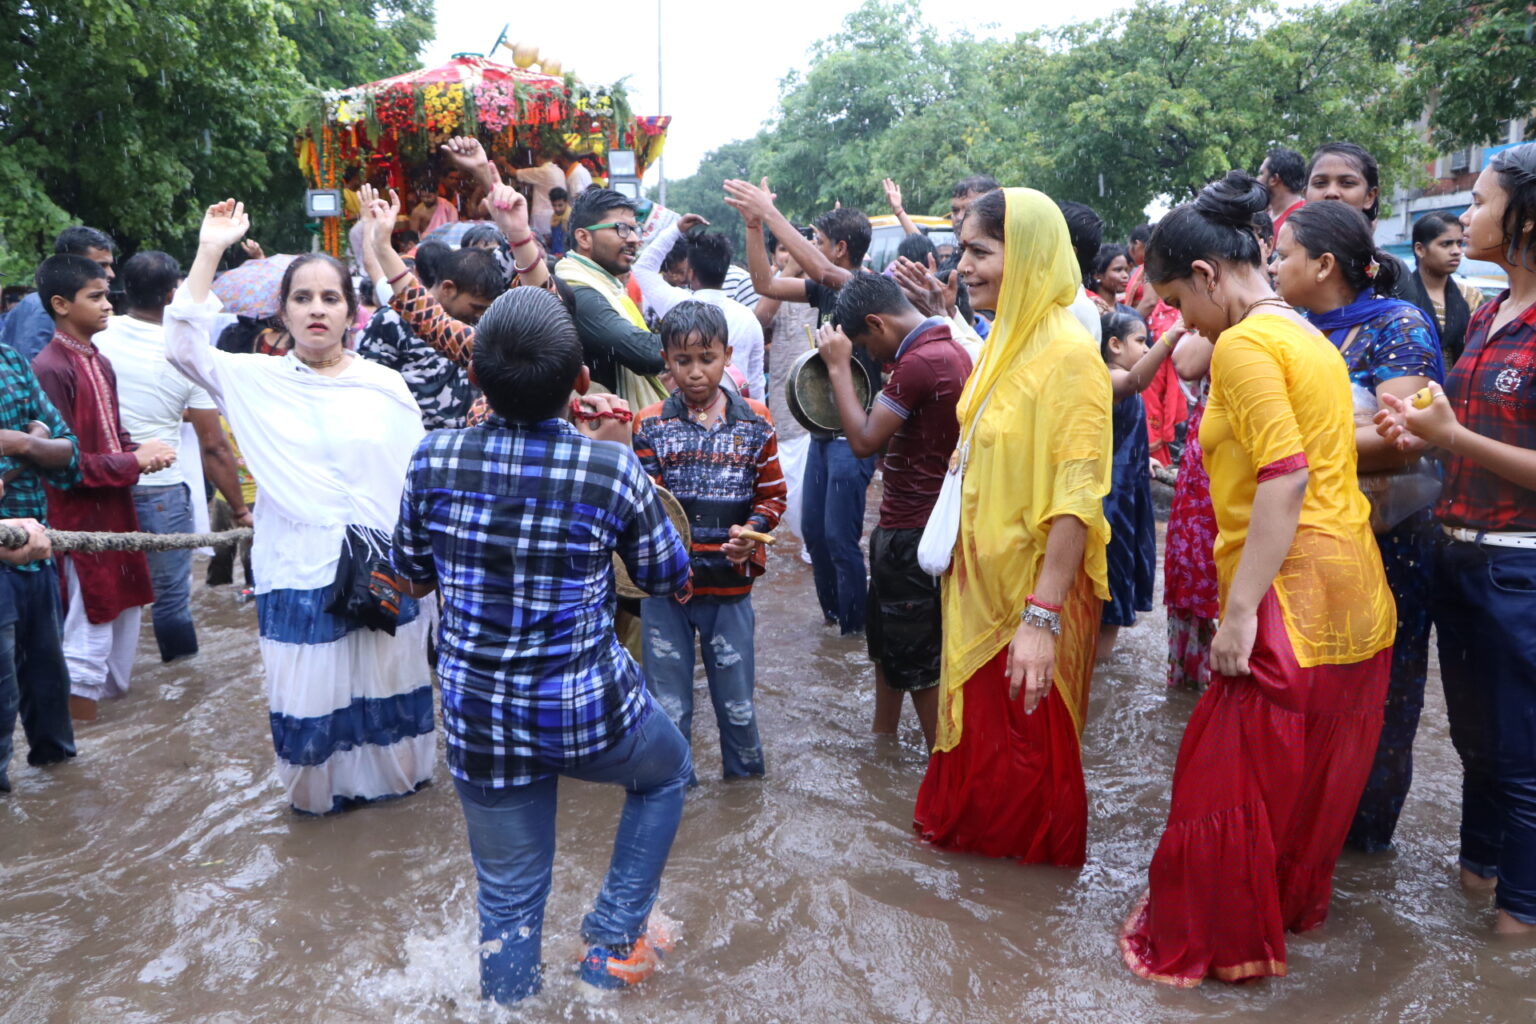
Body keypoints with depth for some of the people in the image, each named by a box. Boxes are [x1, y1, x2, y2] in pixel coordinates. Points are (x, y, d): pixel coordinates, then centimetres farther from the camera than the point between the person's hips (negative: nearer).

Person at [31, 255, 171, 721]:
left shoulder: (101, 364, 12)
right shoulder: (50, 369, -17)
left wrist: (143, 453, -2)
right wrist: (134, 462, -16)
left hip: (117, 511, 9)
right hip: (82, 519, -9)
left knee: (124, 617, 18)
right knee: (89, 636, -2)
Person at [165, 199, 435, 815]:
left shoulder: (386, 384, 1)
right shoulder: (257, 380, 1)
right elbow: (182, 347, -12)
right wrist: (210, 251, -13)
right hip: (299, 572, 0)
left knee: (387, 685, 12)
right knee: (310, 695, 9)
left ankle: (394, 775, 34)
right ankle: (320, 791, 31)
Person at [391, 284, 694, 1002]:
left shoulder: (434, 459, -10)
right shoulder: (611, 469, -16)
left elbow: (414, 578, 8)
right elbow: (668, 577, 0)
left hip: (478, 722, 2)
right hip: (592, 712, -2)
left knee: (508, 897, 19)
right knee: (667, 773, 31)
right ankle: (614, 937, 32)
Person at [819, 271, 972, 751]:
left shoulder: (920, 361, -24)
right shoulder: (950, 348, 8)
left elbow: (864, 440, -21)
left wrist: (839, 367, -13)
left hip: (912, 534, -10)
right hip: (918, 523, 10)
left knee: (916, 662, 3)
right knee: (886, 642, 23)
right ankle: (882, 739, 38)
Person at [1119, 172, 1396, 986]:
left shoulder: (1243, 345, -12)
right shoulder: (1306, 336, 16)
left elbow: (1285, 477, -21)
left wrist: (1239, 609, -22)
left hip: (1293, 596, -9)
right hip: (1354, 591, 9)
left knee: (1232, 776, 3)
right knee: (1314, 772, 20)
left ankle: (1211, 942, 16)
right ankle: (1295, 903, 36)